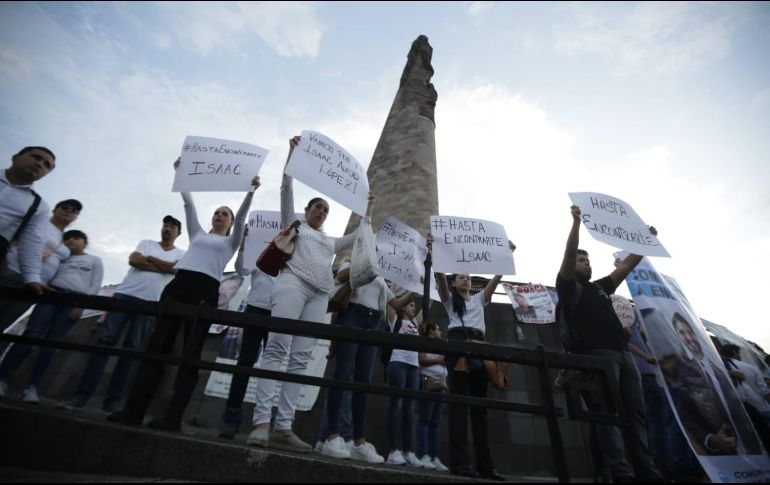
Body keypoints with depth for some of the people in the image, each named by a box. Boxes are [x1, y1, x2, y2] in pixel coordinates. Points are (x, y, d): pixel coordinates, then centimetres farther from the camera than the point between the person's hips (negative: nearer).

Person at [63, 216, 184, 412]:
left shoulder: (181, 254, 13)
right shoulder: (146, 243, 18)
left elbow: (175, 268, -8)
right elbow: (133, 260, 0)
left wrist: (149, 259, -1)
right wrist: (162, 267, -3)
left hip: (150, 302, -1)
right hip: (125, 294, 2)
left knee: (132, 349, -2)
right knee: (105, 340, -5)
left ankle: (113, 399, 2)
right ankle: (82, 393, 0)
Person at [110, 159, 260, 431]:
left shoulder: (231, 241, 20)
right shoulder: (197, 233, 28)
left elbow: (242, 216, 6)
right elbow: (188, 202, 23)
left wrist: (251, 191, -4)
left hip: (206, 291, -3)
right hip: (178, 285, 3)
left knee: (190, 353, -7)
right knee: (157, 347, -4)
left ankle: (172, 418, -7)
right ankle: (133, 411, 0)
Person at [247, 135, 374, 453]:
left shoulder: (331, 242, 34)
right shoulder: (293, 224, 23)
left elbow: (359, 237, 36)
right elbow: (286, 189, 15)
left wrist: (367, 209, 35)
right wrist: (293, 153, 12)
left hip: (320, 295, 4)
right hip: (293, 283, -4)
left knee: (300, 358, -7)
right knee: (277, 348, -18)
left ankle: (283, 427, -9)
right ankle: (262, 422, -20)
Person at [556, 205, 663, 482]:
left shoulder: (601, 286, 29)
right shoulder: (568, 286, 6)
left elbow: (626, 265, 30)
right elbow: (568, 255, -10)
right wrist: (576, 222, -18)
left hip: (622, 353, 8)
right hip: (597, 353, -7)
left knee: (635, 411, 3)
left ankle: (648, 471, 6)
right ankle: (620, 472, -13)